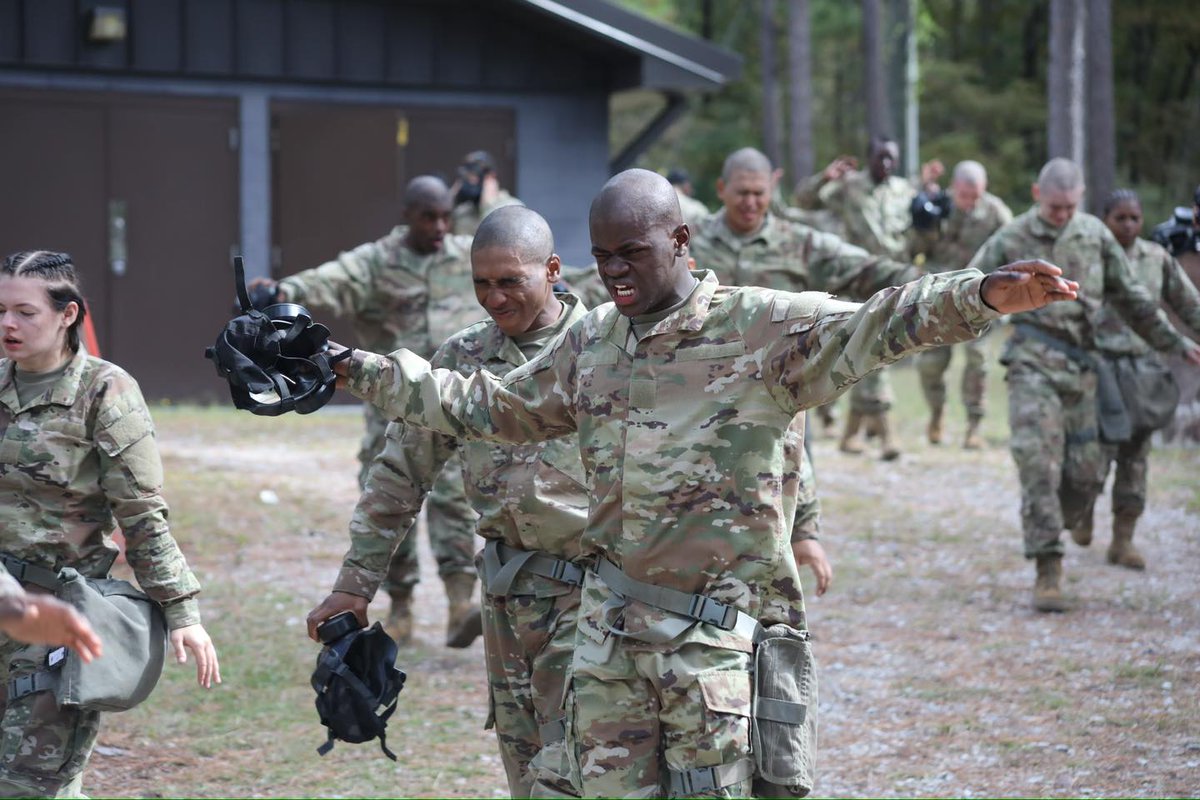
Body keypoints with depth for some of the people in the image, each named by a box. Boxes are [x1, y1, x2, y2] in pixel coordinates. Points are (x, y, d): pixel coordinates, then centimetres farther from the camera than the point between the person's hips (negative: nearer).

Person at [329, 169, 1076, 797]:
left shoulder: (759, 328, -9)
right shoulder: (589, 343, 10)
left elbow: (870, 329, -23)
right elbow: (485, 406, 23)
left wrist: (981, 297, -41)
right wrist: (363, 371, 25)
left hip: (715, 625, -5)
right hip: (611, 620, 6)